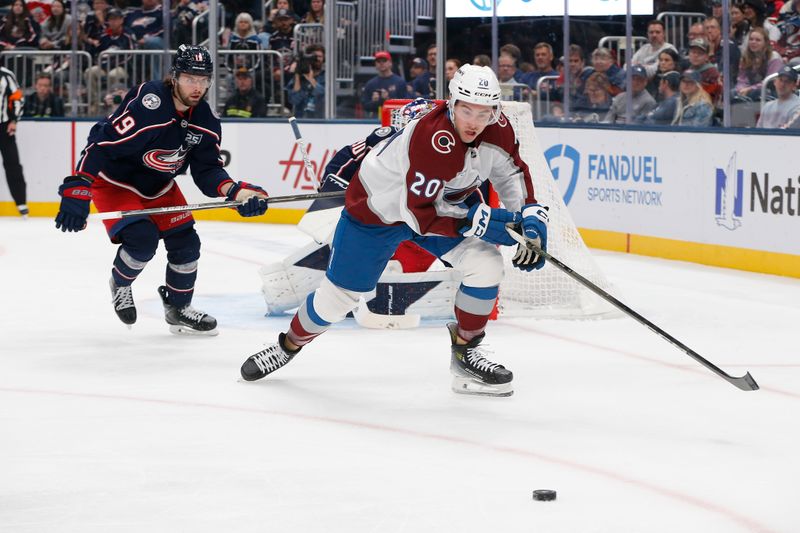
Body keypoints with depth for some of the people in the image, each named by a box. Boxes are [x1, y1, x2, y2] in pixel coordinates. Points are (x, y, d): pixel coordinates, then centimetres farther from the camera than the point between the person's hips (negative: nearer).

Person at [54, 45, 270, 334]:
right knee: (142, 238, -23)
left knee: (185, 242, 2)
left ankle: (178, 309, 24)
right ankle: (120, 284, 10)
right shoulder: (146, 105, -33)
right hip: (115, 181, -7)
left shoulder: (205, 119, -10)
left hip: (160, 186, 7)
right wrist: (77, 190, -40)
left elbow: (207, 170, -7)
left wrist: (236, 191, -27)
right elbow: (100, 145, -34)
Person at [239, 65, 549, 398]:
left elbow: (512, 173, 2)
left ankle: (466, 353, 2)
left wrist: (531, 216, -11)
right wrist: (479, 221, -36)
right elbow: (420, 215, -35)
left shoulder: (497, 129, -17)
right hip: (377, 208, -5)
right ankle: (290, 344, 33)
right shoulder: (433, 138, -38)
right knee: (339, 295, 3)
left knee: (486, 264, -16)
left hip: (445, 204, 6)